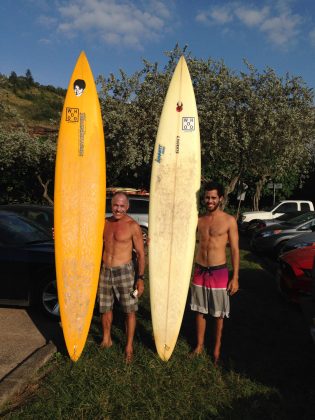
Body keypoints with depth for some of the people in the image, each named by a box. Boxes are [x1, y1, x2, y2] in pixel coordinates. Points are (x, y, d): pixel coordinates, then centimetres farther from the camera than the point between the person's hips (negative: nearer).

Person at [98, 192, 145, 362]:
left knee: (129, 311, 4)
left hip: (124, 271, -4)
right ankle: (106, 340, 37)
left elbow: (141, 253, -7)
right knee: (105, 308, 16)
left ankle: (129, 346, 20)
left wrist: (140, 278, -10)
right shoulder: (105, 223, 4)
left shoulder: (133, 226, -10)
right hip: (105, 271, 4)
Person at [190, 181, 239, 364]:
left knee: (219, 314, 10)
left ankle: (217, 348, 28)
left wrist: (235, 277, -8)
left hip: (219, 272, -3)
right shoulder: (199, 220, 3)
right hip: (200, 271, 3)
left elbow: (235, 250, -6)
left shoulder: (229, 221, -7)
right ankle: (200, 345, 32)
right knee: (200, 311, 15)